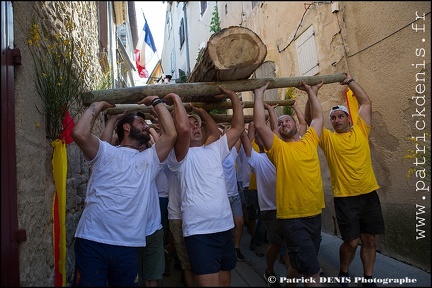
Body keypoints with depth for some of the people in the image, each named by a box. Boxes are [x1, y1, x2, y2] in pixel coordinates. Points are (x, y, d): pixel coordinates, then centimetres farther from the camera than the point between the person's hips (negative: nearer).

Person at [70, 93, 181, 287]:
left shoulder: (149, 158, 13)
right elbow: (79, 133, -15)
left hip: (127, 246, 4)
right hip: (92, 242, -3)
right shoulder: (105, 152, 3)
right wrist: (98, 106, 0)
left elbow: (171, 134, 0)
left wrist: (156, 102, 8)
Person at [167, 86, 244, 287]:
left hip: (225, 228, 7)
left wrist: (233, 96, 13)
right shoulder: (181, 156, -5)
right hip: (199, 232, -6)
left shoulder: (214, 150, 14)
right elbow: (182, 128, -24)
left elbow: (238, 126, 14)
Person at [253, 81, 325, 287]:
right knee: (312, 270, -4)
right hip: (292, 217, -5)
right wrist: (259, 94, -10)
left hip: (315, 213, 5)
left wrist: (309, 91, 19)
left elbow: (319, 117, 19)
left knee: (304, 264, 21)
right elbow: (259, 125, -15)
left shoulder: (310, 141, 9)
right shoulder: (278, 147, -4)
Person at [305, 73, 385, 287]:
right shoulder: (328, 138, 0)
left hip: (369, 193, 3)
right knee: (351, 241, 1)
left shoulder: (361, 131, 6)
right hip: (345, 197, -3)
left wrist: (350, 81, 8)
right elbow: (309, 118, -4)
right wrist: (313, 91, -8)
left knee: (369, 239, 11)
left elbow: (366, 103, 8)